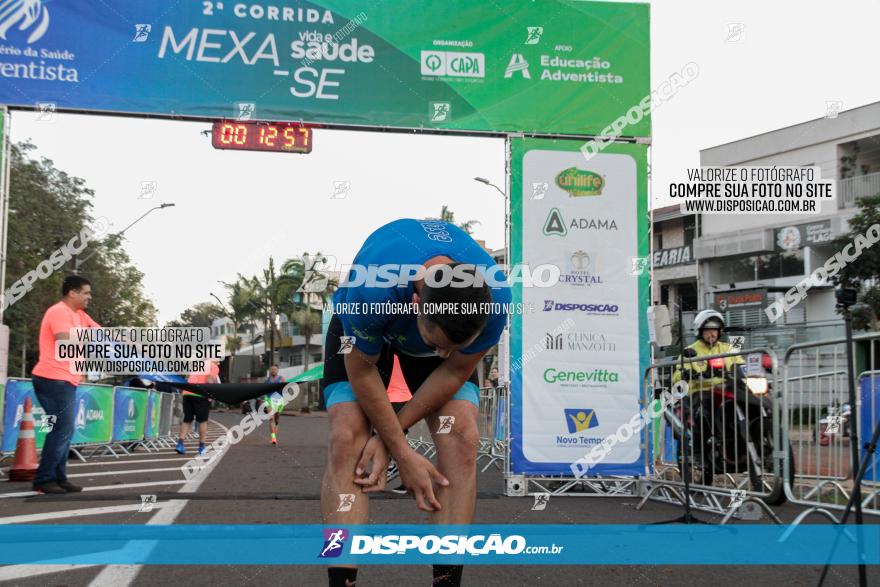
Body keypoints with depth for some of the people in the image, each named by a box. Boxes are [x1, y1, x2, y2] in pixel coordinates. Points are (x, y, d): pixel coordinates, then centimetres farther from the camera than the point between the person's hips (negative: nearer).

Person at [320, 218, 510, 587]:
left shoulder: (495, 299, -36)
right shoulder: (372, 286, -43)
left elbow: (454, 371, -19)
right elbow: (362, 372, -26)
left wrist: (388, 436, -19)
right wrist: (403, 454, -22)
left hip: (451, 324, 2)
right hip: (363, 332, -1)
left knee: (462, 439, -17)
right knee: (346, 441, -19)